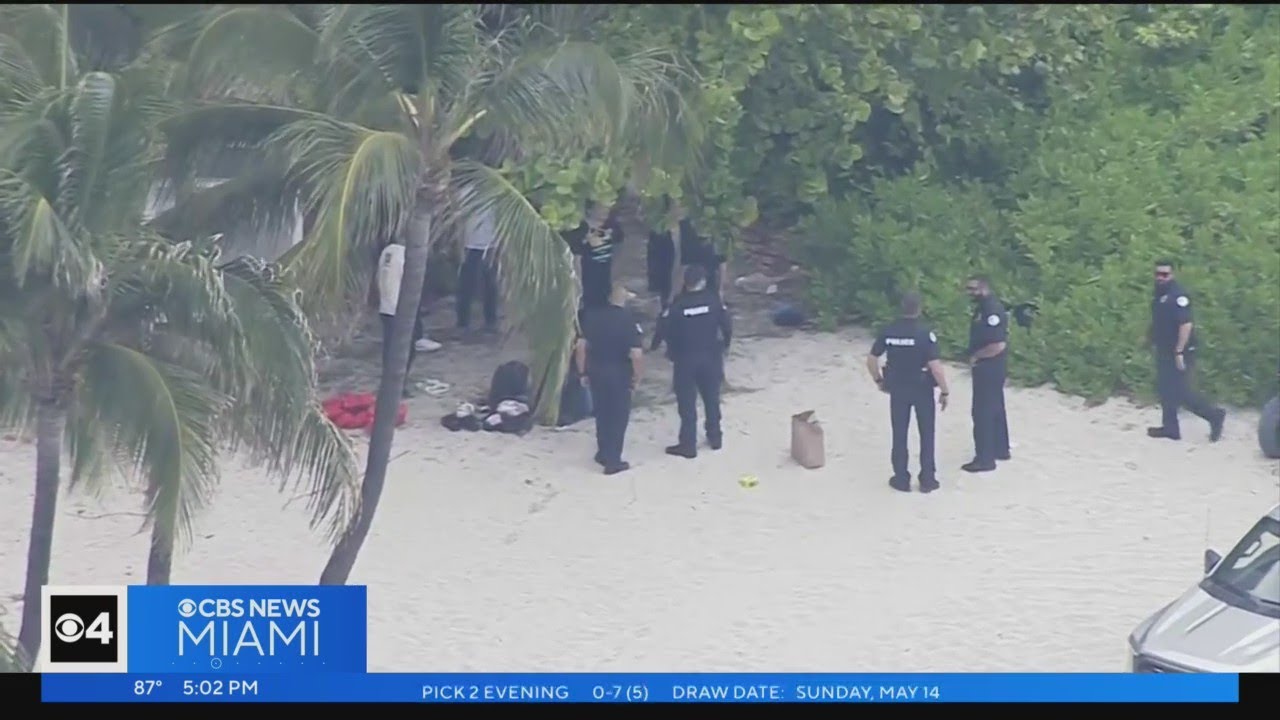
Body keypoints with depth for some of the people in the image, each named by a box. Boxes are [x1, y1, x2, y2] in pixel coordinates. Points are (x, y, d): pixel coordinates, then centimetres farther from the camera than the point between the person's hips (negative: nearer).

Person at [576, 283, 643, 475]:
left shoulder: (592, 315, -2)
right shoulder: (629, 320, -12)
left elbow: (581, 346, -2)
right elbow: (635, 354, -17)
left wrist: (583, 372, 7)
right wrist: (636, 376, -3)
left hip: (596, 370, 4)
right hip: (619, 373, -4)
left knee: (602, 412, 20)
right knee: (619, 415, 9)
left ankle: (603, 453, 33)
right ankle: (613, 461, 10)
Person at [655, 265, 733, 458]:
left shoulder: (678, 304, -13)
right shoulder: (713, 300, -8)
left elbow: (663, 328, -12)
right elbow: (727, 325, -6)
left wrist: (655, 344, 8)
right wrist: (724, 344, 13)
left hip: (685, 358, -2)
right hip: (711, 356, 2)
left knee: (687, 403, 4)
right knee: (712, 398, 19)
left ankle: (688, 445, 6)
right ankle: (715, 437, 28)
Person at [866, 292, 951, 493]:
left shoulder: (888, 331, -7)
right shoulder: (925, 333, -18)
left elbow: (871, 360, -2)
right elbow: (935, 366, -21)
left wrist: (879, 380, 15)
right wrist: (945, 391, -10)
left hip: (898, 388, 2)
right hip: (922, 388, -2)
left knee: (899, 435, 12)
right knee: (926, 435, 11)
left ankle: (901, 479, 16)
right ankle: (927, 479, 14)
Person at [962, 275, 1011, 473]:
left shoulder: (992, 310, -22)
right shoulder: (983, 307, 11)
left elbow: (999, 345, -28)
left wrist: (976, 356, -16)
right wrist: (975, 357, 8)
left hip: (989, 368, -11)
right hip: (988, 368, 11)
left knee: (982, 412, -7)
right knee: (994, 409, 20)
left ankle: (985, 458, -4)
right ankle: (1000, 450, 31)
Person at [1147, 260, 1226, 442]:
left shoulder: (1177, 295, -19)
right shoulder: (1158, 294, 10)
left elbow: (1186, 324, -25)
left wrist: (1179, 352, -27)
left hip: (1179, 352, -9)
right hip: (1164, 351, 9)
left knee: (1181, 391, -9)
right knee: (1165, 389, 12)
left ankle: (1214, 415, 4)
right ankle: (1170, 427, 19)